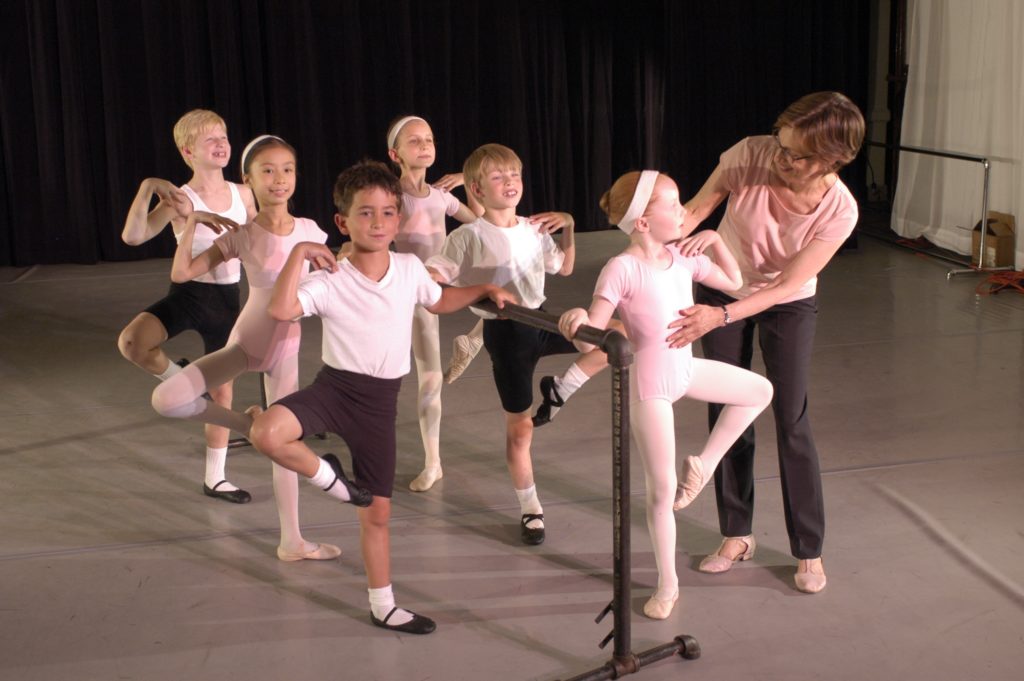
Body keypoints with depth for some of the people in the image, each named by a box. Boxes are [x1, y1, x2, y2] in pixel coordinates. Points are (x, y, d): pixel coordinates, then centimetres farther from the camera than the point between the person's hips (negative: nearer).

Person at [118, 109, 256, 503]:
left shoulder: (242, 193, 2)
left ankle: (215, 479, 27)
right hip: (188, 294, -4)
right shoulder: (181, 200, -12)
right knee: (131, 342, -33)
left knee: (223, 389, 12)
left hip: (228, 299, 4)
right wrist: (148, 187, -35)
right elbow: (133, 237, -27)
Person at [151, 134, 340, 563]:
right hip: (244, 344, -2)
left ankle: (292, 541, 20)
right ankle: (244, 425, 2)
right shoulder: (241, 237, -14)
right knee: (166, 399, -24)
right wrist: (192, 221, -24)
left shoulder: (309, 231, -6)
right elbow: (181, 273, -17)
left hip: (286, 348, 2)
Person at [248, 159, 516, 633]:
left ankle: (383, 607, 29)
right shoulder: (329, 281, -15)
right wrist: (299, 254, -31)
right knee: (267, 433, -34)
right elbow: (280, 310, -32)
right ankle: (326, 474, -3)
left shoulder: (410, 268, 1)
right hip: (335, 387, -3)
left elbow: (439, 301, 23)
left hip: (381, 401, 3)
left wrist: (485, 289, 16)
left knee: (377, 511, 11)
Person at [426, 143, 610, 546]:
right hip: (505, 331, -5)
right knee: (520, 427, 4)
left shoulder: (534, 229, 5)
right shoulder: (469, 237, -12)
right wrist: (481, 293, -32)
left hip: (540, 319, 5)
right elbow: (433, 277, -19)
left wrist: (568, 229, 5)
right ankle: (530, 509, 22)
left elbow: (565, 269, 19)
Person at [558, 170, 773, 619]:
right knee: (662, 490, 1)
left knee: (760, 391, 19)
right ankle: (667, 585, 20)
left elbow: (732, 282, 12)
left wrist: (715, 241, -2)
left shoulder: (683, 256, -4)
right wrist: (578, 322, -51)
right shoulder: (622, 269, -25)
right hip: (650, 384, -7)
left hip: (686, 368, 7)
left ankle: (704, 464, 24)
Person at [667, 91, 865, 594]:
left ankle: (809, 551, 12)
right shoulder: (750, 156, -28)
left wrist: (720, 316, -38)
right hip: (722, 287, 2)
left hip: (787, 306, -2)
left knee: (792, 421, -4)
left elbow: (786, 286, -27)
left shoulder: (839, 211, -29)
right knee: (726, 414, 7)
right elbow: (693, 212, -17)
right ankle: (736, 536, 23)